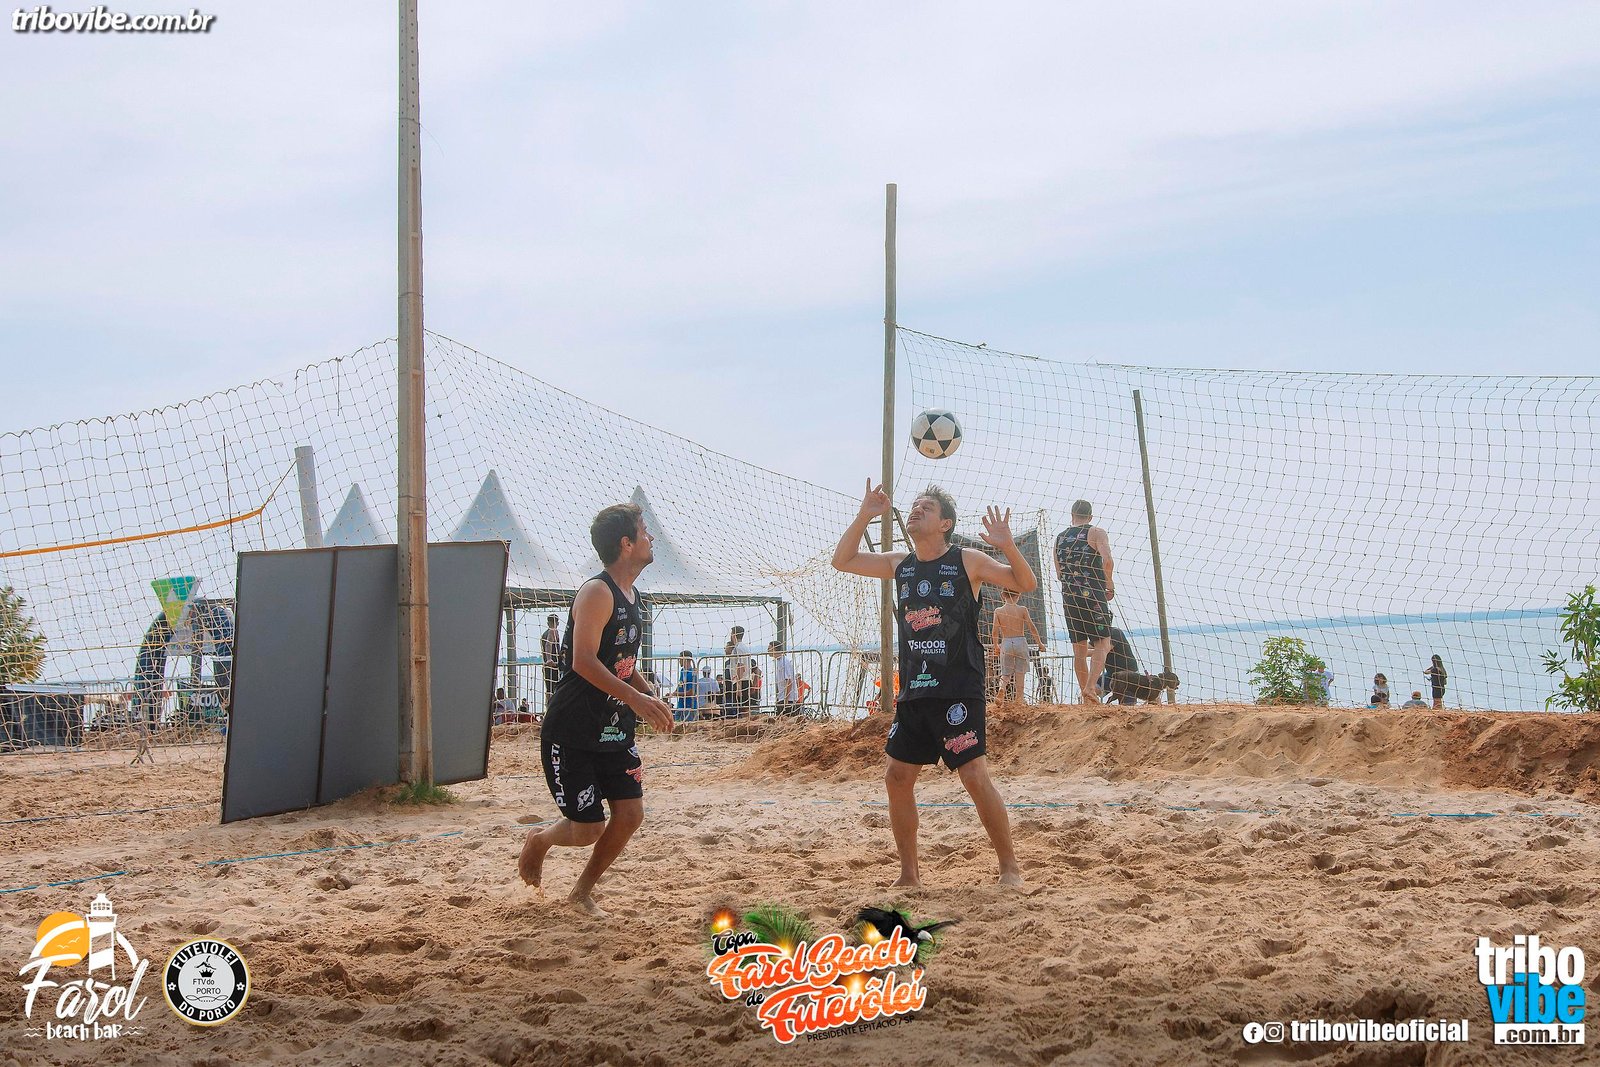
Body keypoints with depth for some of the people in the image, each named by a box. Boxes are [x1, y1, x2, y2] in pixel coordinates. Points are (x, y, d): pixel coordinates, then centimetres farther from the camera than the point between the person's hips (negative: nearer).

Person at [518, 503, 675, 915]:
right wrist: (636, 698, -33)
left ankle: (582, 893, 20)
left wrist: (651, 695, 6)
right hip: (572, 732, -8)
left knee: (629, 814, 1)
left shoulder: (632, 597, 12)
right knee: (587, 830, -6)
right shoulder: (597, 593, -17)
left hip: (615, 732, 8)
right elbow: (584, 661, -27)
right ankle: (539, 840, 28)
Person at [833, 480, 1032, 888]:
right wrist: (864, 516, 6)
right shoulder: (899, 564, 12)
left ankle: (1010, 868, 0)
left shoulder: (967, 561, -3)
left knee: (975, 776, -12)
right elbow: (842, 561, 17)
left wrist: (1007, 547, -23)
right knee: (897, 776, 4)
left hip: (958, 691, -6)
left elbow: (1027, 584, -5)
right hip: (912, 691, 6)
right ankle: (908, 874, 16)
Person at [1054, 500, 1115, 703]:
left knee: (1079, 649, 10)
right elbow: (1107, 559, -19)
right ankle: (1091, 687, -21)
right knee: (1102, 644, 0)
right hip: (1093, 595, -5)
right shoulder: (1096, 533, -2)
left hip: (1069, 596, 5)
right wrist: (1109, 583, -5)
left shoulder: (1060, 538, 14)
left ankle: (1087, 698, 12)